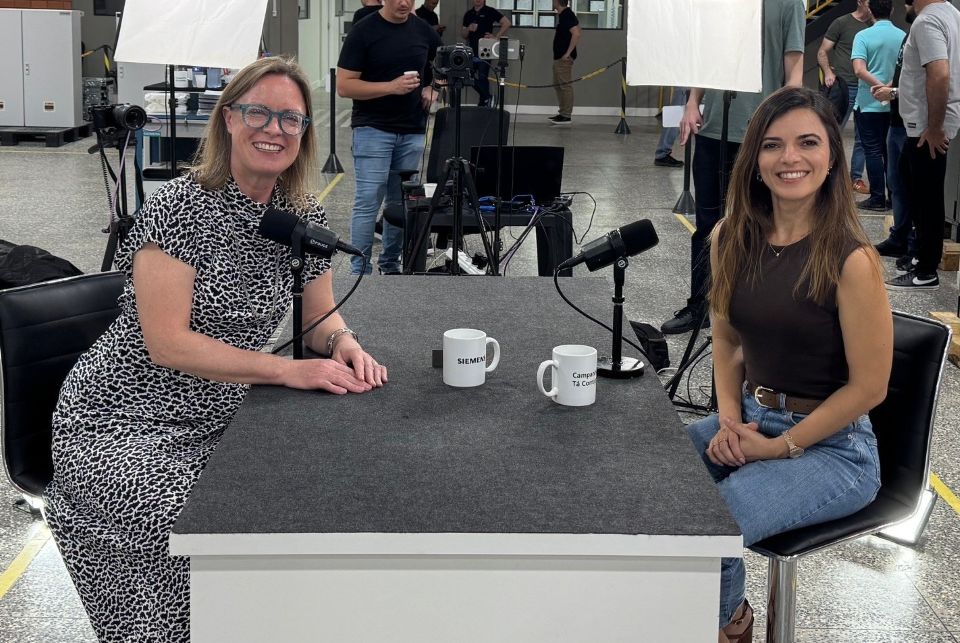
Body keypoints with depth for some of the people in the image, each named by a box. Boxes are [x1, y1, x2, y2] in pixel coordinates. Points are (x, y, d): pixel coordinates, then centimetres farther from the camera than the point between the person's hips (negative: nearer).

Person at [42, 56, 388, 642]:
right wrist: (288, 370, -25)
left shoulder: (305, 218, 3)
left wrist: (345, 345, -9)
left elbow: (320, 314, 15)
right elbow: (167, 342, -20)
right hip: (124, 426, -6)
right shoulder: (179, 208, -15)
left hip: (214, 428, 6)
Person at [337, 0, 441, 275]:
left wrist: (432, 90, 0)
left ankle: (391, 265, 23)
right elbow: (344, 86, -11)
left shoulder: (425, 32, 6)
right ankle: (360, 272, -3)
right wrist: (391, 87, -21)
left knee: (402, 203, 10)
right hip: (373, 130, -5)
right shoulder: (363, 33, -7)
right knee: (368, 203, -8)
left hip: (413, 131, 5)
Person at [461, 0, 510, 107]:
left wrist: (496, 36, -12)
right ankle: (486, 97, 24)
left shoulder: (490, 11, -2)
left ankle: (484, 102, 6)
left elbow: (506, 23, -8)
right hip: (472, 51, 6)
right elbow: (463, 35, 16)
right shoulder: (468, 14, 13)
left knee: (482, 78, -7)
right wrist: (468, 29, -6)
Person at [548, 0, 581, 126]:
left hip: (565, 58, -11)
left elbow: (576, 34, -24)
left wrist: (568, 53, -22)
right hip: (559, 57, 11)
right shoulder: (563, 15, 14)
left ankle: (566, 116, -5)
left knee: (565, 85, -7)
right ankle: (562, 113, 20)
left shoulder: (567, 15, -16)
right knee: (557, 85, 15)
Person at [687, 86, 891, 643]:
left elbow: (869, 387, -15)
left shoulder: (850, 257, -19)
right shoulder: (733, 238, 0)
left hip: (831, 445, -6)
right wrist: (729, 420, -3)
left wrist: (781, 448, -12)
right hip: (750, 418, 6)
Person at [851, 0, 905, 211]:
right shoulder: (903, 36, 1)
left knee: (873, 151, 1)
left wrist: (881, 87, -16)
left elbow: (859, 70, -20)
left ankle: (877, 199, 1)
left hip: (869, 104, -4)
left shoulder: (863, 36, -9)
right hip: (895, 106, 4)